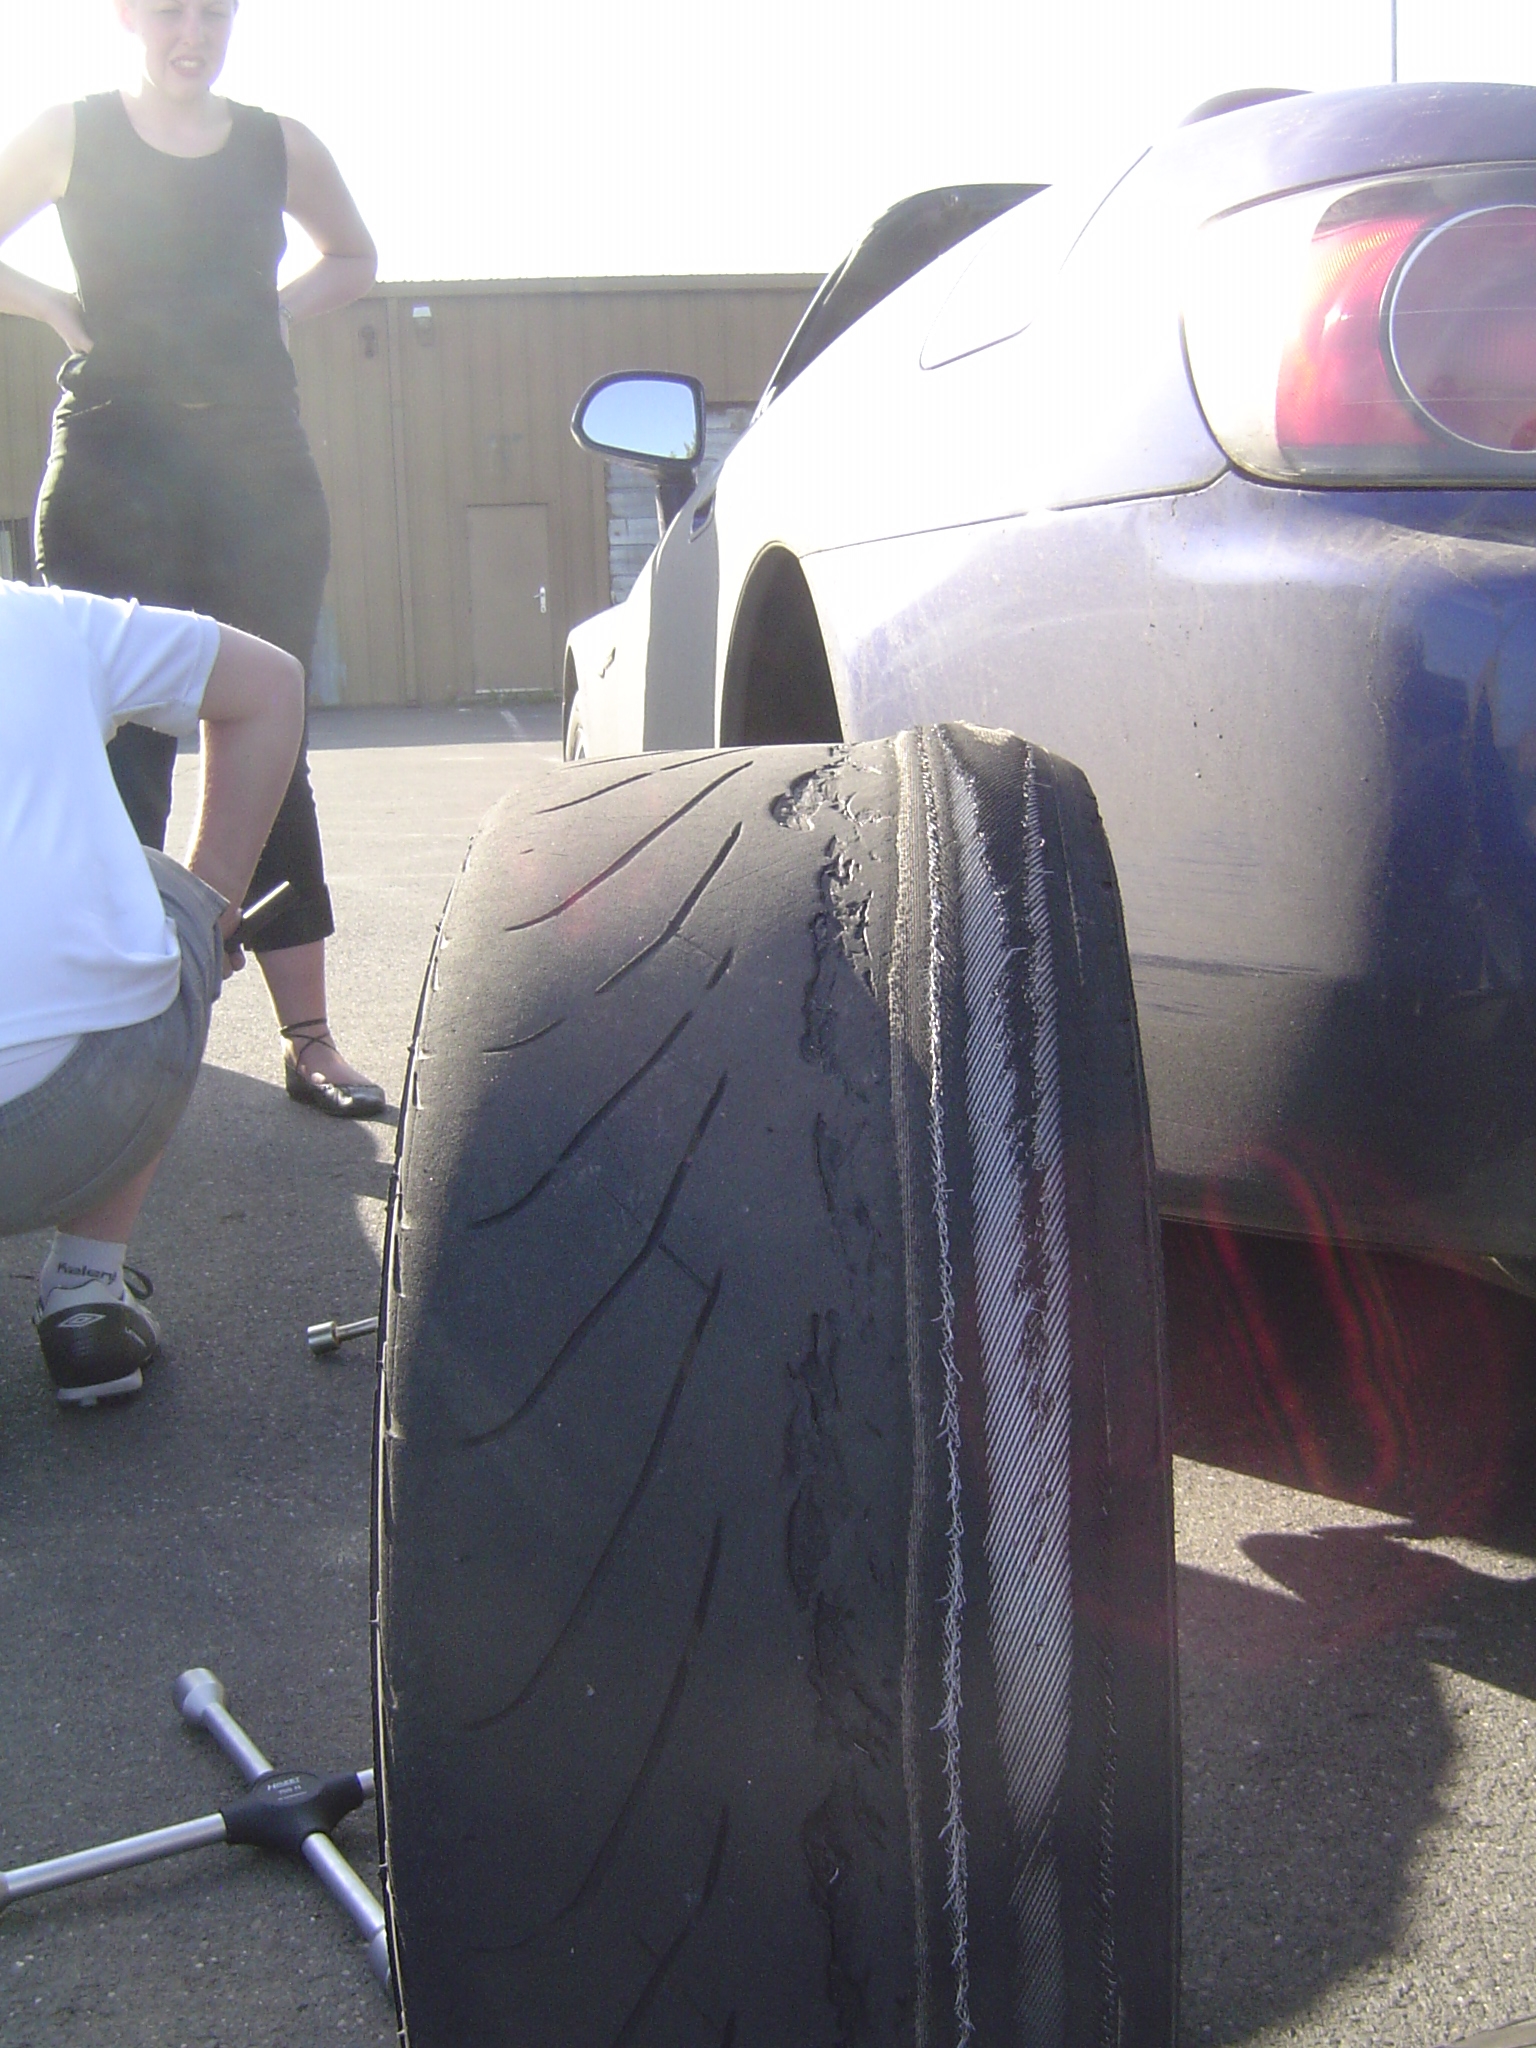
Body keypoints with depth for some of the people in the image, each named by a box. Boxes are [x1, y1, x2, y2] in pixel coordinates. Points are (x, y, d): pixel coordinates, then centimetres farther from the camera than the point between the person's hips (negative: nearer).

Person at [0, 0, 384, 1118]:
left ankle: (310, 1037, 2)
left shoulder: (280, 145, 9)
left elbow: (352, 257, 26)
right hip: (114, 468, -2)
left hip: (262, 466, 2)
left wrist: (276, 313, 10)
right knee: (125, 752, -3)